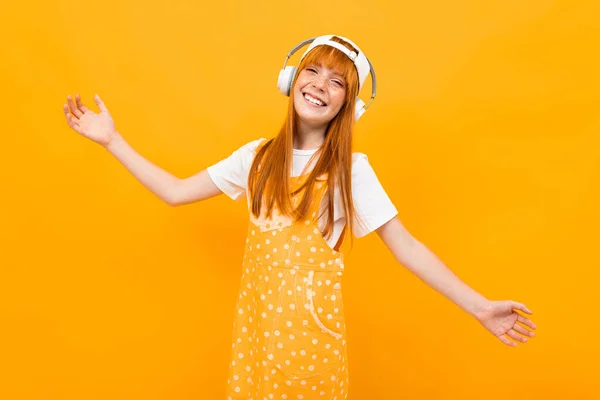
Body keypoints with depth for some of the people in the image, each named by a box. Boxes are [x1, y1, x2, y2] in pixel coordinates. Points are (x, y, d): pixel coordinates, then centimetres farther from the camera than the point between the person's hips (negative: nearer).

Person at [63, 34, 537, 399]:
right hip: (255, 318, 4)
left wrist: (479, 306, -14)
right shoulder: (257, 156, 2)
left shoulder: (352, 169, -8)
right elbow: (176, 192, 4)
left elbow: (405, 246, -9)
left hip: (311, 325, -3)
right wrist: (112, 140, 4)